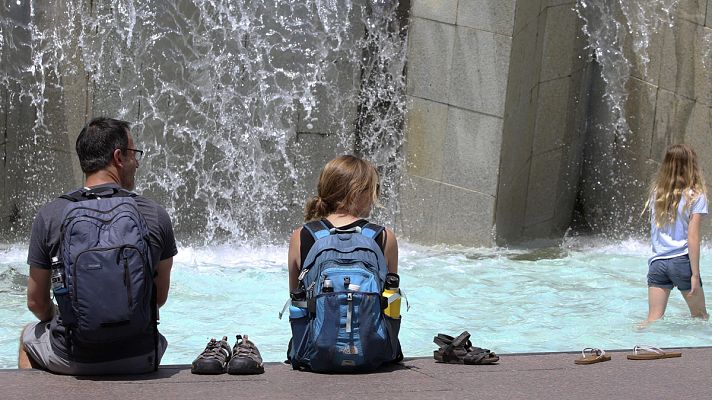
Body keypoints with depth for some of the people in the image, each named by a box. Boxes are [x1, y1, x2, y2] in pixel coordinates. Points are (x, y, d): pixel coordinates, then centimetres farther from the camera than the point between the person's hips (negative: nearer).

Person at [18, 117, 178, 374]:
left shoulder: (50, 215, -8)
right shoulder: (155, 216, -7)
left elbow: (36, 302, 0)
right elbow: (160, 297, 4)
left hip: (73, 359, -1)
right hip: (140, 360, 1)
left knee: (28, 336, 35)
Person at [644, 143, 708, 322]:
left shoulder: (656, 192, 7)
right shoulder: (695, 196, -6)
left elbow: (654, 231, 10)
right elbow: (692, 237, -10)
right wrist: (695, 274, -9)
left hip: (657, 262, 4)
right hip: (682, 261, -3)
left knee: (653, 320, 1)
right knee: (700, 317, 15)